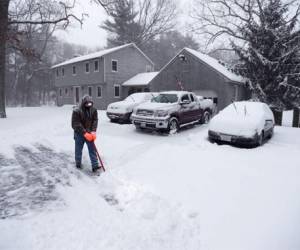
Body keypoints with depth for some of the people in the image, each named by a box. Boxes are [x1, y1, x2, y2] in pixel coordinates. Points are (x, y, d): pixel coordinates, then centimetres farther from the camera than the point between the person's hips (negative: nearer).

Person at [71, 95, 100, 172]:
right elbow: (76, 124, -18)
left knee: (92, 150, 0)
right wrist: (85, 133, -24)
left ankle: (95, 166, 3)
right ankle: (78, 164, 33)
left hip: (89, 133, 3)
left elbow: (95, 121, -4)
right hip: (79, 134, -2)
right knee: (78, 150, 12)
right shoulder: (76, 111, -15)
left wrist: (93, 131, -18)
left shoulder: (93, 110, -3)